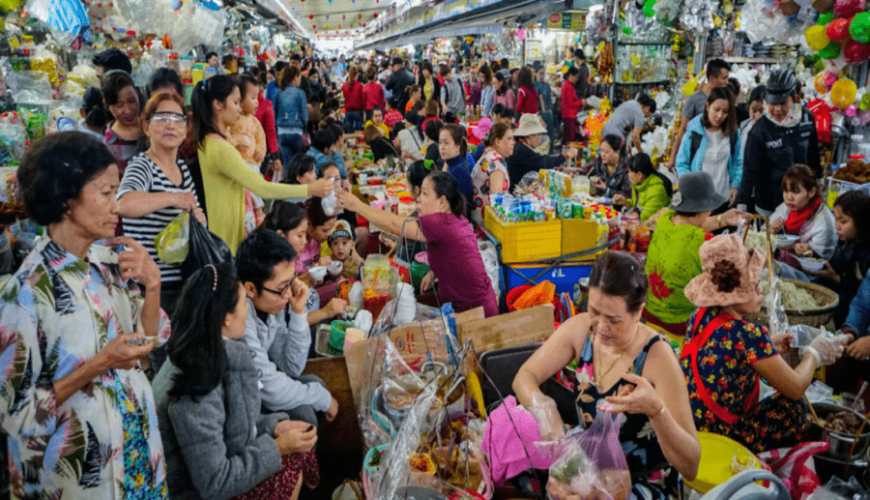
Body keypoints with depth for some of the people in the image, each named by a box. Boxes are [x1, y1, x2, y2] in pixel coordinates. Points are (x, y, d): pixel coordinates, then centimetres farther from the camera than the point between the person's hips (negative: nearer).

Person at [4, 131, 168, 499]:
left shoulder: (108, 261, -5)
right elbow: (16, 411, -17)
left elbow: (145, 346, 2)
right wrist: (99, 364, -25)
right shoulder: (29, 290, -23)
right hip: (76, 468, -5)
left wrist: (152, 285, -12)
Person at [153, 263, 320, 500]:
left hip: (225, 462, 8)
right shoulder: (195, 391, -31)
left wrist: (274, 425, -6)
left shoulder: (215, 355, -5)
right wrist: (278, 448, -21)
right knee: (291, 469, -12)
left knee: (300, 452, 0)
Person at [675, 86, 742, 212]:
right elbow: (681, 164, -2)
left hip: (725, 198, 3)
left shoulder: (733, 133, 3)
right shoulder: (693, 132, -6)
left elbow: (738, 163, 10)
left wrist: (735, 185, -5)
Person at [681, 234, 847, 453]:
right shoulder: (750, 335, -25)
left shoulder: (701, 316, -5)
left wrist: (768, 345, 13)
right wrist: (813, 354, 6)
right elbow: (795, 387, -11)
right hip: (718, 438, -7)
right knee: (794, 406, 10)